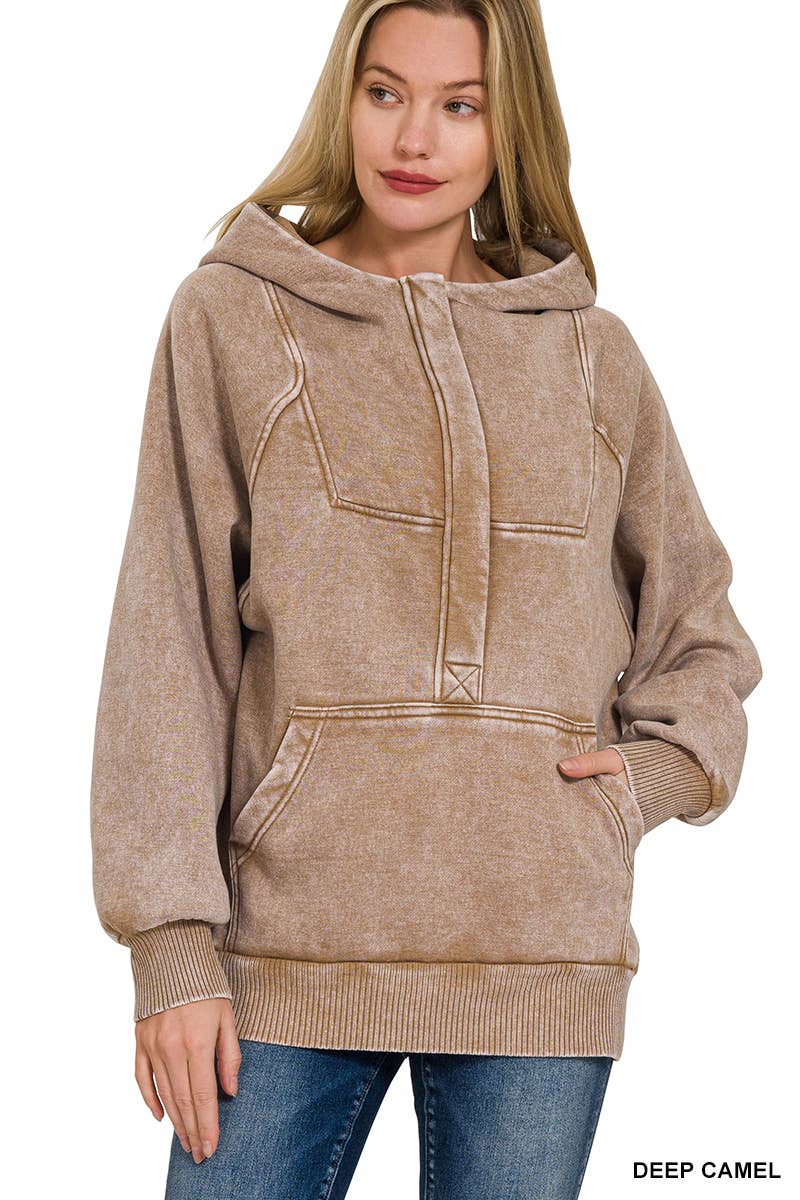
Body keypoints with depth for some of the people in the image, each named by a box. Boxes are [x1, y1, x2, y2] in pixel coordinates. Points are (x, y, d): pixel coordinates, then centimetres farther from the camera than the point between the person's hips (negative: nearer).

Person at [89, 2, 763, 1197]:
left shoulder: (593, 357, 11)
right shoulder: (232, 320, 5)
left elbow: (703, 632, 22)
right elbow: (167, 643, 0)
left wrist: (657, 769, 1)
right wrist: (172, 941, -7)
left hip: (543, 958, 2)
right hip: (295, 947, -1)